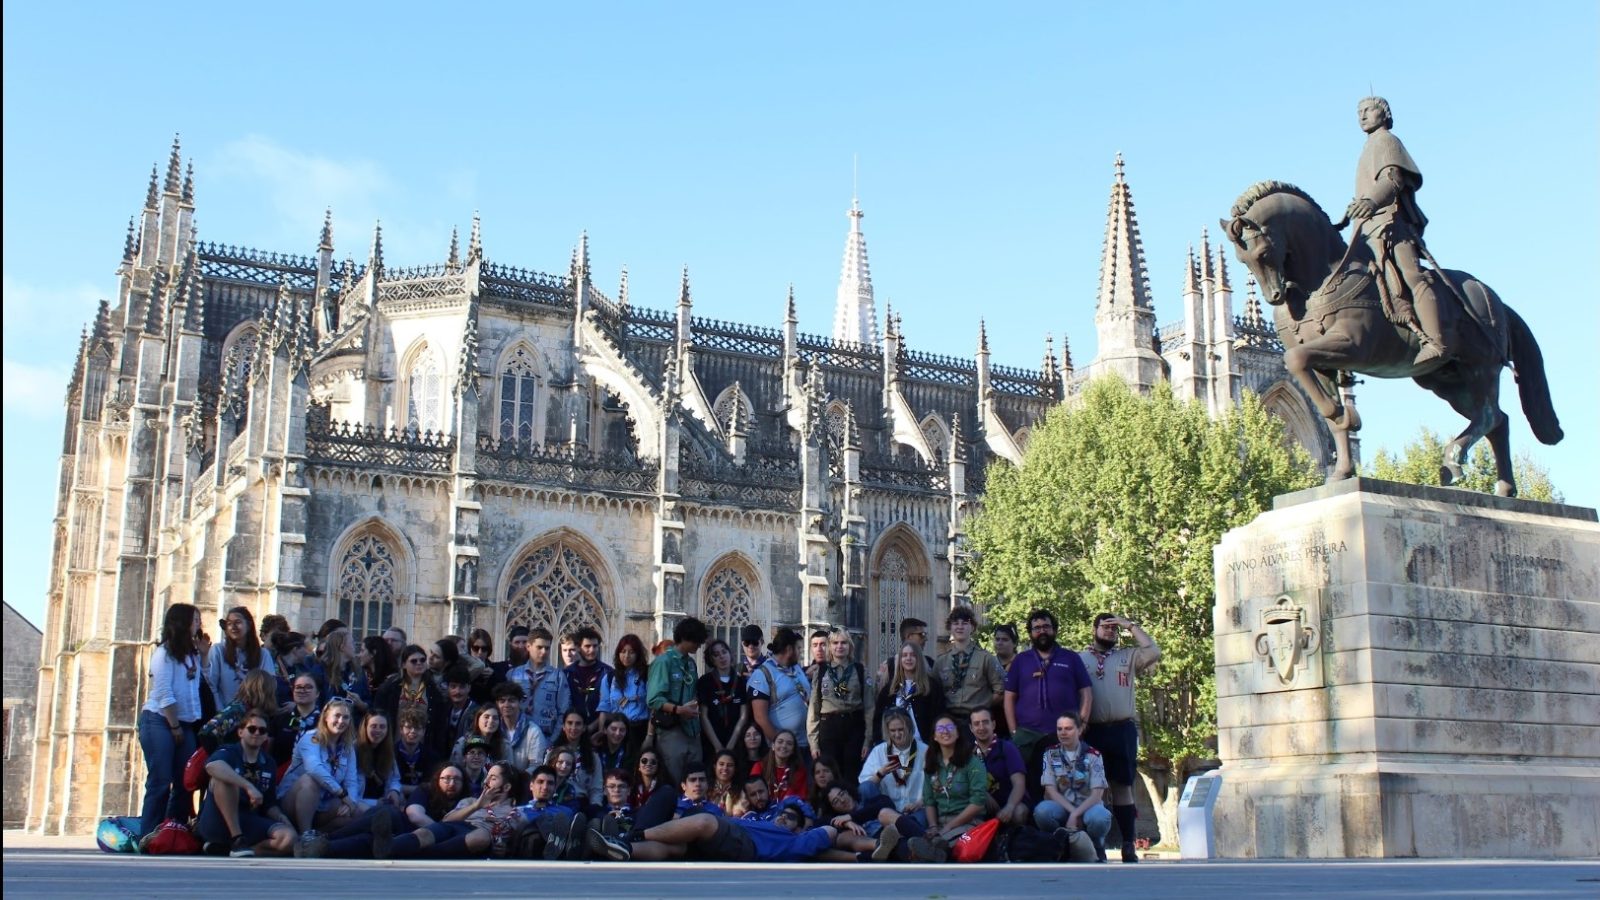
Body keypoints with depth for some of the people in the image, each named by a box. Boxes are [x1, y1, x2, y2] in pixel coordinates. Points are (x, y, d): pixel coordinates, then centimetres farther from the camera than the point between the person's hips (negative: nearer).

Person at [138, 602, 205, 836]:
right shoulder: (164, 652, -6)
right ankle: (149, 837, -3)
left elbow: (195, 689, 9)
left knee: (185, 781, 1)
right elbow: (163, 694, -11)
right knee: (160, 782, -8)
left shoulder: (192, 654, 16)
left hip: (184, 724, 7)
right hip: (159, 722, -7)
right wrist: (174, 726, -10)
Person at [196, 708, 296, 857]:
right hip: (216, 823, -4)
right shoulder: (228, 752, -6)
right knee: (224, 778, -30)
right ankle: (238, 842, -25)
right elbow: (212, 766, -33)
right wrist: (249, 786, -40)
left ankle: (225, 853, -13)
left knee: (289, 837, -22)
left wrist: (280, 817, -7)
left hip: (247, 824, 4)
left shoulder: (269, 764, 11)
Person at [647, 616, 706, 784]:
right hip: (671, 731, -7)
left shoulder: (691, 663, 15)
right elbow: (654, 699, -14)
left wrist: (696, 704, 4)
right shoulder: (664, 661, -7)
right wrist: (678, 710, -26)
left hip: (692, 731, 7)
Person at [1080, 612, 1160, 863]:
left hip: (1122, 730, 1)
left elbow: (1154, 653, -3)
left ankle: (1128, 845, 5)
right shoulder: (1079, 659, 9)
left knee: (1122, 786, 3)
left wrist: (1131, 626, 3)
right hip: (1091, 731, -1)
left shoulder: (1128, 657, 14)